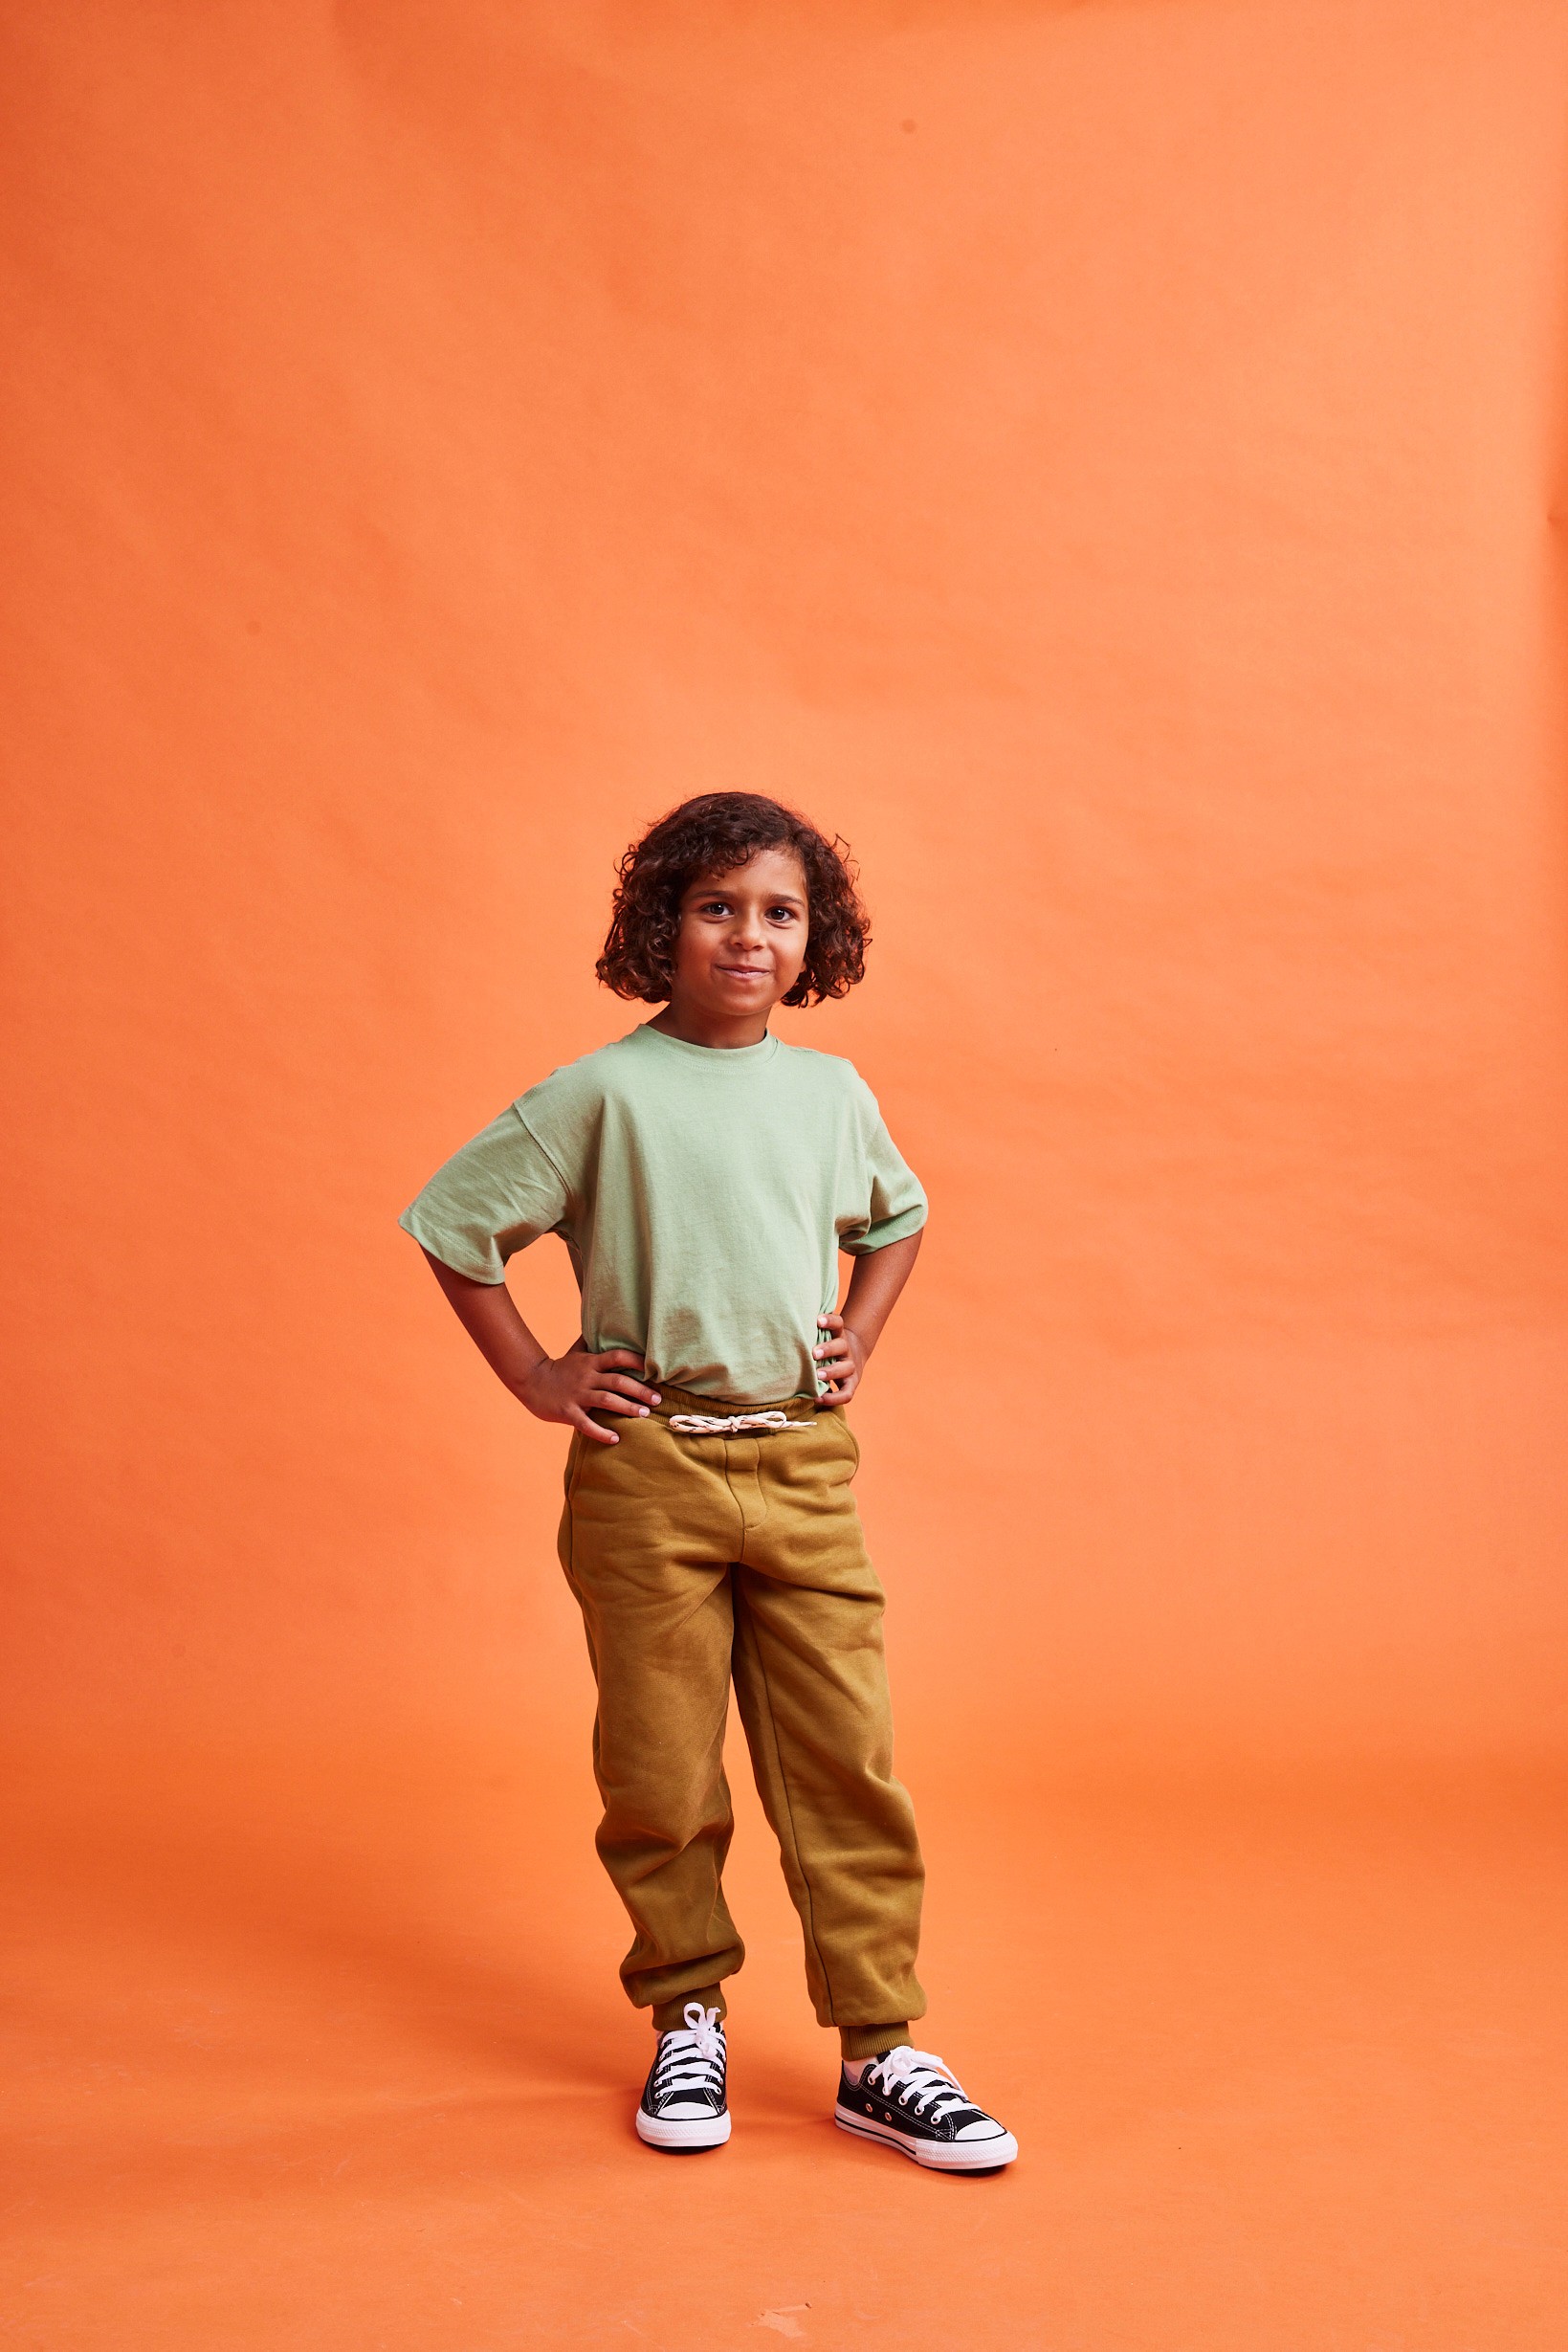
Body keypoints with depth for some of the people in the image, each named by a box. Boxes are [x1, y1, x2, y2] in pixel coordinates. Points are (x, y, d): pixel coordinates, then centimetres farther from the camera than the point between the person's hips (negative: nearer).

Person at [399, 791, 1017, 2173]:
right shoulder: (603, 1094, -5)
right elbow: (452, 1222, 1)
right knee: (662, 1771, 6)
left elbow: (898, 1217, 27)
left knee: (847, 1759, 2)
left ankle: (879, 2052, 13)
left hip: (806, 1469, 3)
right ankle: (688, 2021, 26)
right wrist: (536, 1379, -1)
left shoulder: (834, 1095, 8)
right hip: (649, 1469, -3)